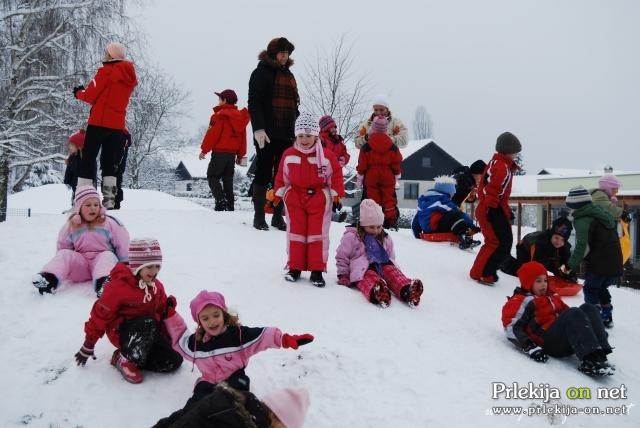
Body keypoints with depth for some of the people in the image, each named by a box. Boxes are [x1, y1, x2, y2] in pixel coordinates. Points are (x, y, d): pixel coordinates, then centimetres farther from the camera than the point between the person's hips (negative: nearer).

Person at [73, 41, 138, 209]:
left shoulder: (106, 71, -10)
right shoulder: (130, 76, 11)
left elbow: (90, 96, -6)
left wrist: (79, 92, 15)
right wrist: (85, 91, 15)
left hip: (100, 122, -6)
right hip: (118, 124, 6)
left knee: (88, 159, 0)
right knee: (110, 162, 12)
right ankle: (109, 200, 8)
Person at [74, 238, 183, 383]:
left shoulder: (156, 286, 2)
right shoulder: (118, 285, -17)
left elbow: (162, 311, 18)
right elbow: (101, 314, -9)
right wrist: (88, 345, -3)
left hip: (149, 332, 7)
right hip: (121, 331, -6)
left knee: (173, 362, -13)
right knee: (149, 323, -38)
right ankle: (127, 360, -15)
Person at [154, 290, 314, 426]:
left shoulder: (238, 333, -9)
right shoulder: (195, 342, 3)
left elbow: (263, 335, -14)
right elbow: (180, 338, 23)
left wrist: (285, 339, -29)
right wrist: (171, 315, 14)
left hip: (233, 381, -1)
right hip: (208, 383, 1)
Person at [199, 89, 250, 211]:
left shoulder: (219, 115, -10)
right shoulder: (240, 116, 13)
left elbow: (212, 134, -13)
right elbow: (243, 137, 15)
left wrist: (204, 149, -4)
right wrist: (240, 155, 21)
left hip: (219, 152, -7)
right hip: (232, 153, 7)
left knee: (212, 176, 1)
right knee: (228, 179, 11)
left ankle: (221, 200, -17)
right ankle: (229, 205, 10)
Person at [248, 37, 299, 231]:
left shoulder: (288, 75, 20)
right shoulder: (261, 72, -2)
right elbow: (254, 103, -10)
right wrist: (258, 128, -20)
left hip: (286, 134, 6)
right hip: (267, 133, -6)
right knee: (263, 174, -1)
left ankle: (278, 216, 14)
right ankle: (259, 217, 7)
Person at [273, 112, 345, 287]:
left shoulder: (326, 155, -8)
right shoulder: (288, 155, -2)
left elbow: (336, 176, -2)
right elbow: (282, 177, 6)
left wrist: (336, 196, -4)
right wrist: (277, 196, 7)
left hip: (319, 199, -1)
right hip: (295, 199, 2)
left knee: (318, 234, 0)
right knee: (295, 233, 5)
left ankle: (317, 270, 8)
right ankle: (295, 268, 15)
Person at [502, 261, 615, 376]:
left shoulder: (551, 297, 29)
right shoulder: (521, 301, 2)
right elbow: (512, 327, -10)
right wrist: (528, 346, -24)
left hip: (568, 342, 8)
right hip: (548, 342, -8)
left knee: (588, 308, -8)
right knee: (574, 314, -26)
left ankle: (599, 355, -26)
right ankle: (591, 361, -42)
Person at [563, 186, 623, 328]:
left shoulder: (583, 220, -14)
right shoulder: (603, 214, 16)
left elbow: (583, 246, -22)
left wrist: (571, 264, -12)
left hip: (599, 264, -9)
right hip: (615, 264, 9)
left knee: (590, 289, 6)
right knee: (601, 288, 23)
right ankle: (607, 317, 30)